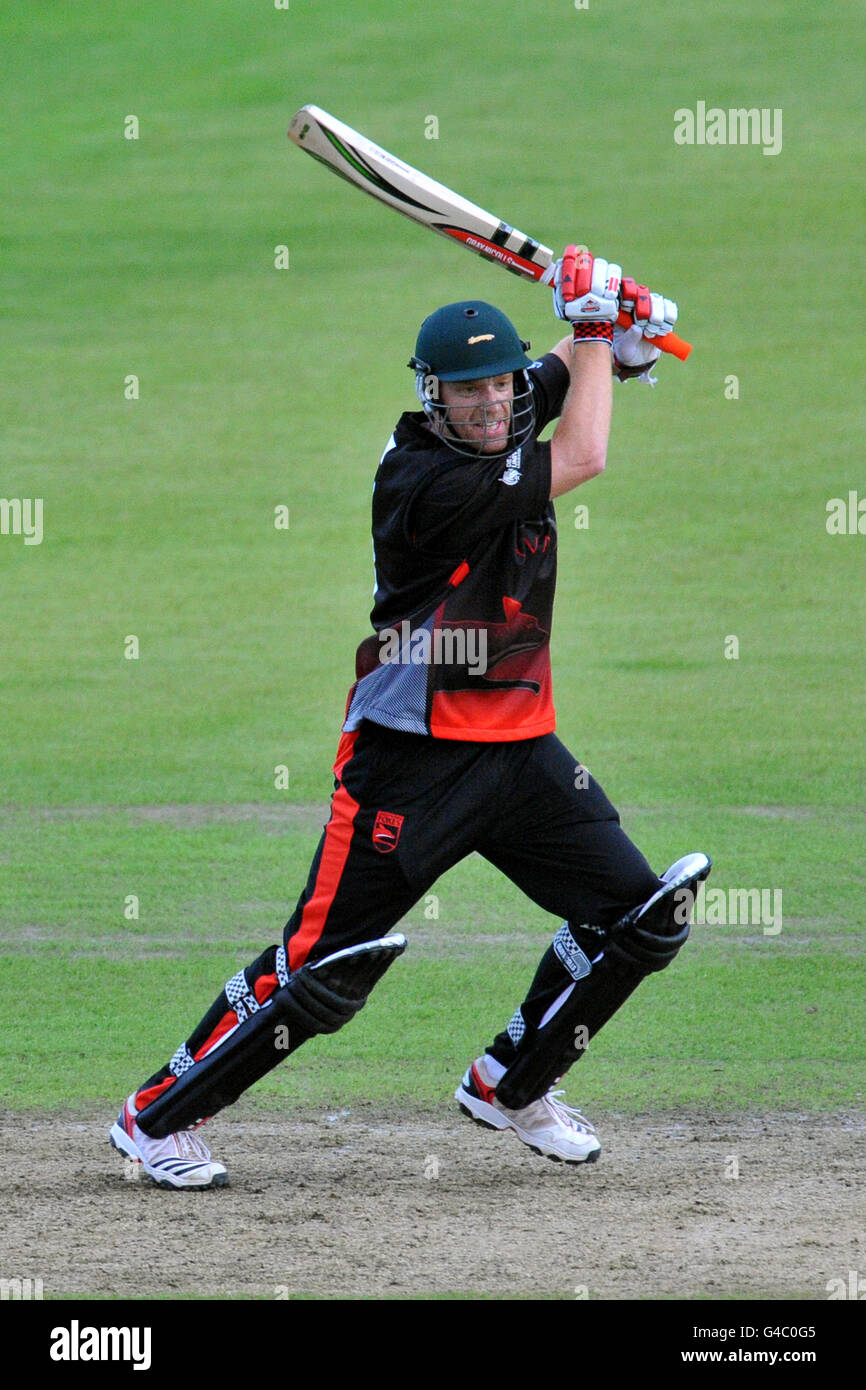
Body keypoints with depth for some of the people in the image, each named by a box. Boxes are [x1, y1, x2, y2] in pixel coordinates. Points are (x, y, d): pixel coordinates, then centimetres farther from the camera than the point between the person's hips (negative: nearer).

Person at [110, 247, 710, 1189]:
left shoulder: (511, 414, 3)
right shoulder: (421, 481, -22)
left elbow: (574, 359, 23)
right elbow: (583, 460, -21)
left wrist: (618, 328, 0)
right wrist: (592, 325, -9)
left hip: (521, 749, 8)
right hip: (413, 754, -8)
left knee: (639, 917, 5)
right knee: (326, 965, -8)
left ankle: (510, 1087, 23)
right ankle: (157, 1117, 6)